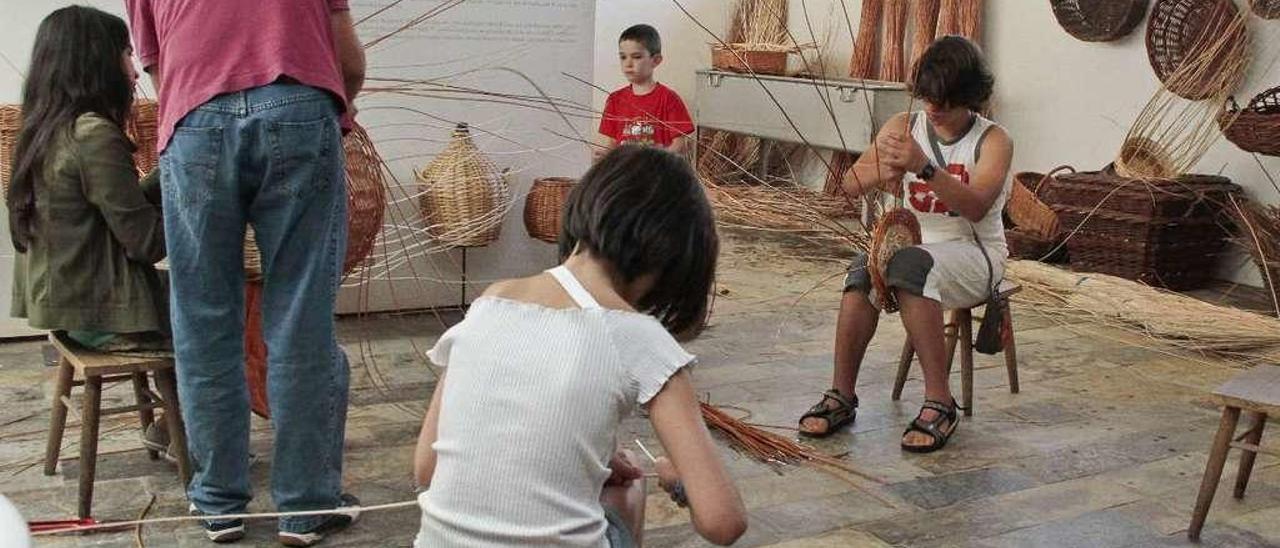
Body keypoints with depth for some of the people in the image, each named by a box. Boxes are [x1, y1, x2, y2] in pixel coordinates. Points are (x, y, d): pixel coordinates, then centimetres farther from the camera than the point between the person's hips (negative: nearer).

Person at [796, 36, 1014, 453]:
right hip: (914, 243, 4)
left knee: (909, 265, -36)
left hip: (974, 254, -3)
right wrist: (880, 172, -23)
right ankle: (841, 395, -23)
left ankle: (939, 403, -31)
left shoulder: (993, 141, -6)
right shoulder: (903, 127, 5)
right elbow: (850, 184, 0)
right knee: (864, 269, -30)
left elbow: (976, 206, -23)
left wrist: (924, 166, -36)